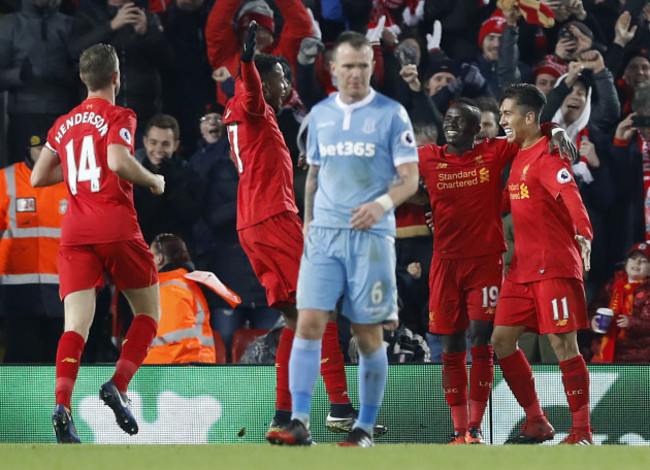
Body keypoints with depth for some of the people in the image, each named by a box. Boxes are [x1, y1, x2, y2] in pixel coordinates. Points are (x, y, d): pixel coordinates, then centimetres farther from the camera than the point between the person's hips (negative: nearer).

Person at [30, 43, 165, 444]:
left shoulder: (64, 125, 17)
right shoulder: (118, 117, 0)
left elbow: (38, 177, 20)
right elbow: (119, 161, -17)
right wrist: (154, 181, -1)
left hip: (75, 233, 4)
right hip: (117, 228, -4)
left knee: (76, 325, -6)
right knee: (148, 313, 13)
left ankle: (62, 405, -29)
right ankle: (118, 386, -7)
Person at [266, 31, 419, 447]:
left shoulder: (391, 114, -1)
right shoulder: (320, 114, 12)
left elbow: (410, 178, -4)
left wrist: (383, 203, -21)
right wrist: (309, 218, 13)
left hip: (371, 236, -3)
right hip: (324, 233, 3)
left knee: (368, 335, 1)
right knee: (309, 323, -10)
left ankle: (365, 428, 11)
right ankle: (300, 424, -11)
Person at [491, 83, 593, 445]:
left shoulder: (546, 155, -12)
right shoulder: (518, 156, 14)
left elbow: (571, 197, -28)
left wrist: (584, 233, -46)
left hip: (556, 265, -9)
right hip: (523, 268, 9)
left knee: (564, 344, -9)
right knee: (502, 340, 6)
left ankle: (582, 432, -3)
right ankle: (537, 423, 15)